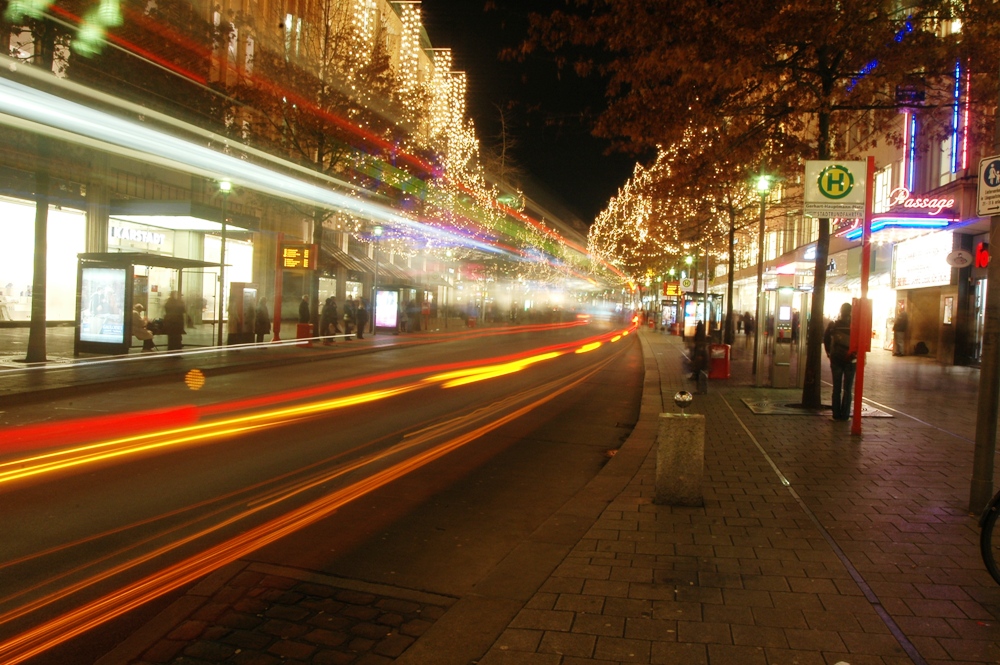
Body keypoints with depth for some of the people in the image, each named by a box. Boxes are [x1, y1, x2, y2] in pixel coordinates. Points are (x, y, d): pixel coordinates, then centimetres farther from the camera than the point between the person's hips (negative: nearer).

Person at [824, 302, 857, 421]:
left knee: (836, 389, 8)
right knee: (847, 389, 7)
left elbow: (826, 339, 2)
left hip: (836, 359, 1)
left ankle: (836, 414, 8)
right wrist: (856, 354, 4)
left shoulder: (833, 324, -1)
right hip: (851, 360, -1)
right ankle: (845, 415, 7)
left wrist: (829, 353, 12)